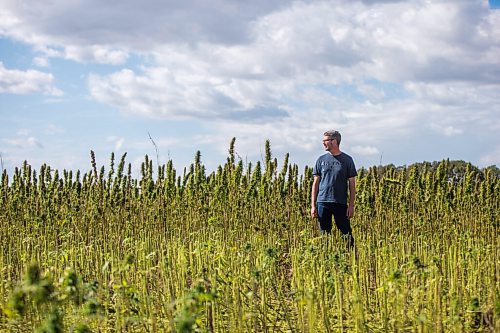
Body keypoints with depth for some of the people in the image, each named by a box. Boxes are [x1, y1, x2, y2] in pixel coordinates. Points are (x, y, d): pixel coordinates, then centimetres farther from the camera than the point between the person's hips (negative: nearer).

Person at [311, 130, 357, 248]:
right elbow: (316, 183, 10)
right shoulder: (321, 160, 9)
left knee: (346, 234, -2)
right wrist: (313, 206, 4)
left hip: (341, 203, -2)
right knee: (324, 234, 5)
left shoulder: (347, 160, 3)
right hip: (322, 202, 2)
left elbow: (352, 184, 4)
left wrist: (351, 205, -3)